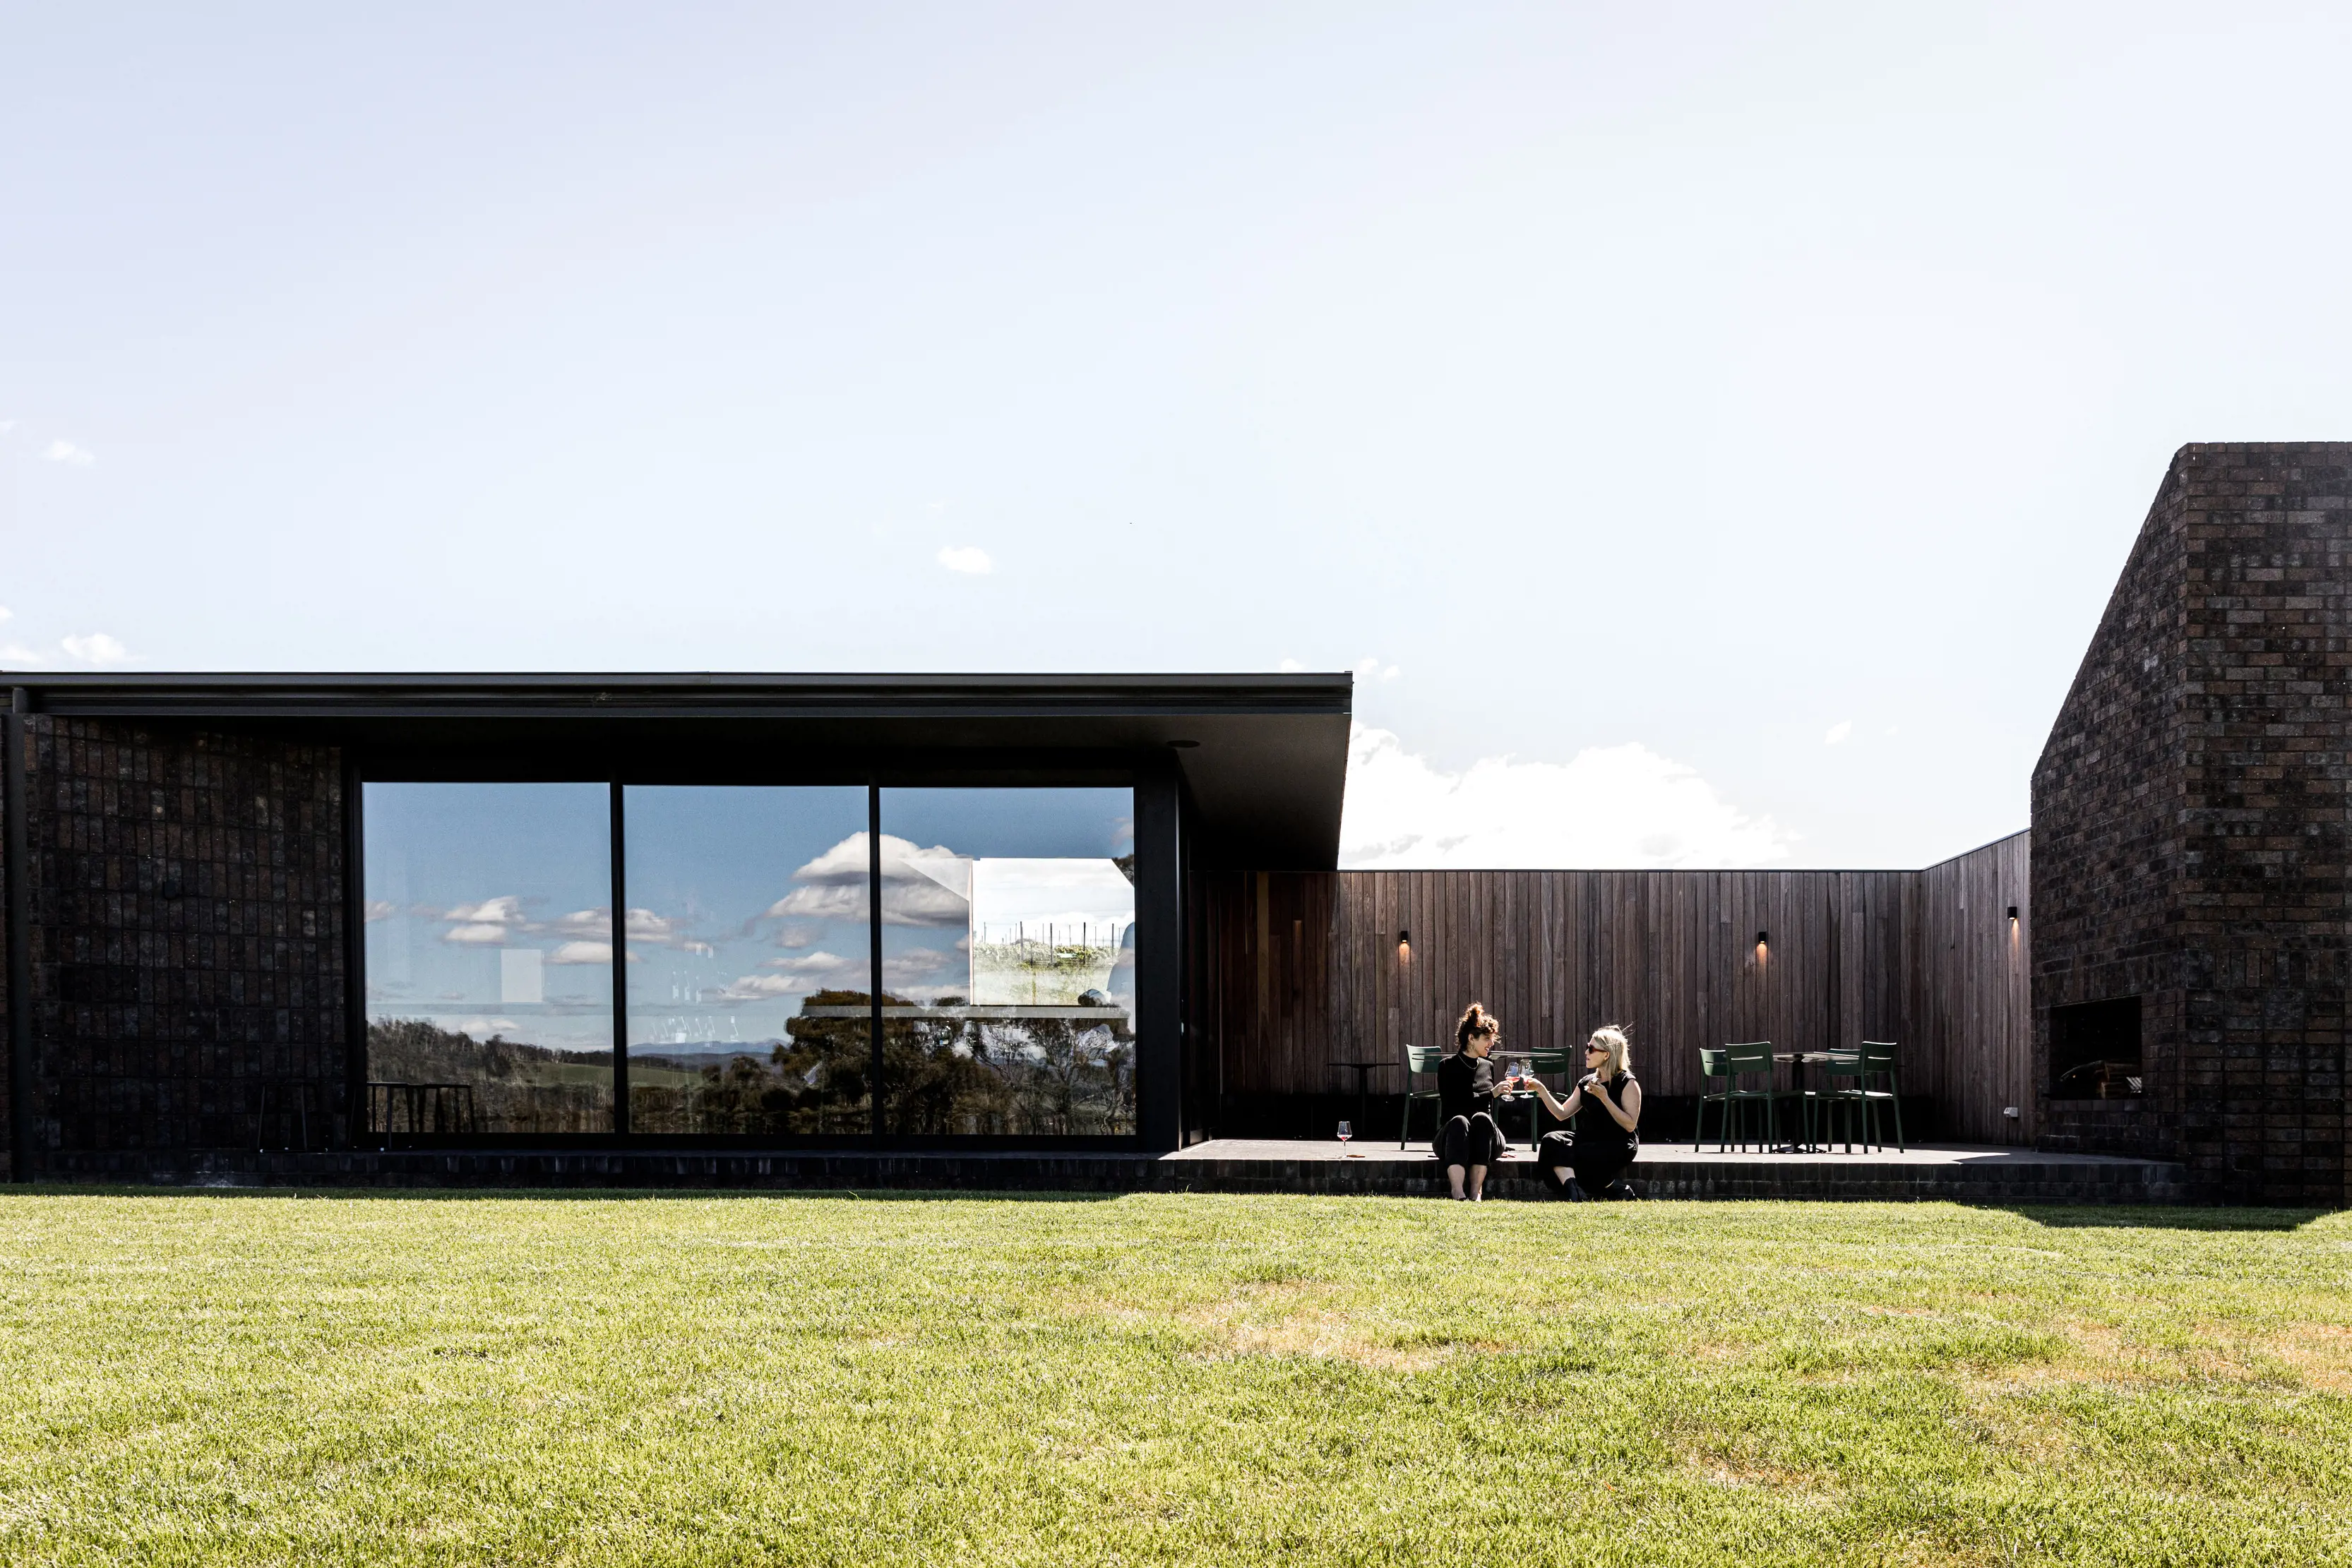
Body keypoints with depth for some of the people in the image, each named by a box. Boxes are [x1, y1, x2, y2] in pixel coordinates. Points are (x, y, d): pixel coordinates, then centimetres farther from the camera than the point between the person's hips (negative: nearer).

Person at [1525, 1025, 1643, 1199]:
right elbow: (1562, 1113, 8)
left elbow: (1630, 1125, -17)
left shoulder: (1627, 1083, -8)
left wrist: (1604, 1097, -23)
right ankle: (1574, 1195, -35)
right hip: (1591, 1141, 6)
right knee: (1552, 1141, -20)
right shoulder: (1586, 1082, 11)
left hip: (1619, 1145, -6)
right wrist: (1541, 1089, -2)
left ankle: (1621, 1191, -8)